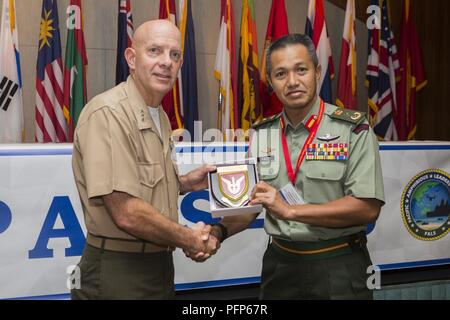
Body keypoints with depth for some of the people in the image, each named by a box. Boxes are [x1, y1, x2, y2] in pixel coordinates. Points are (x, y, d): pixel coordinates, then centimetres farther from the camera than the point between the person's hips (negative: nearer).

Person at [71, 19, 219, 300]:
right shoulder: (108, 113, -20)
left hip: (159, 265, 9)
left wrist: (184, 183, 4)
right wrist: (190, 239, -13)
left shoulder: (160, 117, 9)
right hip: (118, 270, -9)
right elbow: (127, 214, -26)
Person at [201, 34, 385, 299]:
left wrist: (290, 210, -23)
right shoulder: (262, 135, 3)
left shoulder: (353, 129, -10)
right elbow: (249, 204, 7)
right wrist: (219, 231, -13)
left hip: (338, 268, -3)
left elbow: (368, 207, -18)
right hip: (280, 265, 4)